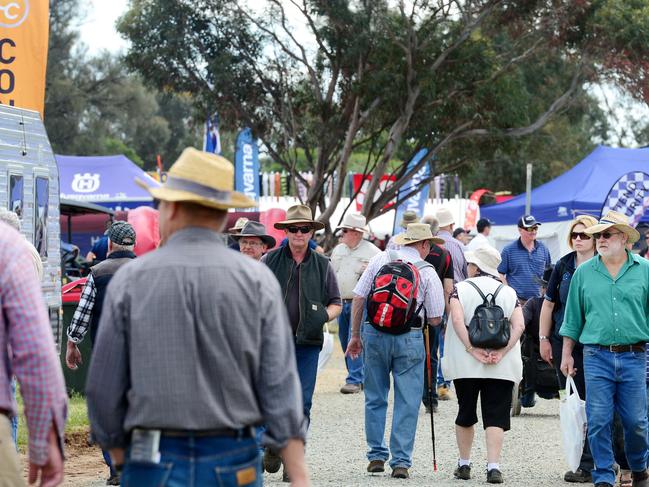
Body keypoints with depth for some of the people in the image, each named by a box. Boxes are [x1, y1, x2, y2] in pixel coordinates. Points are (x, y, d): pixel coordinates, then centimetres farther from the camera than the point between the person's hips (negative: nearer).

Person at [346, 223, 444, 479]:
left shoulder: (380, 259, 4)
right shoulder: (428, 273, -1)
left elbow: (358, 298, 3)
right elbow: (435, 319, 0)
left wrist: (355, 335, 11)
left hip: (374, 333, 2)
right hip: (409, 338, -2)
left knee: (375, 399, 14)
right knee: (407, 403, 4)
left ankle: (376, 456, 18)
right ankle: (401, 461, 2)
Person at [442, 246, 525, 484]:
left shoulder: (461, 289, 3)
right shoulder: (509, 292, 9)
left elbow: (458, 320, -13)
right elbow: (519, 326, -5)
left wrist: (473, 350, -15)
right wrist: (501, 352, -11)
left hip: (466, 365, -1)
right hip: (502, 366, 1)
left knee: (465, 414, 14)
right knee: (495, 417, 0)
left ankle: (464, 464, 20)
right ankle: (493, 466, -13)